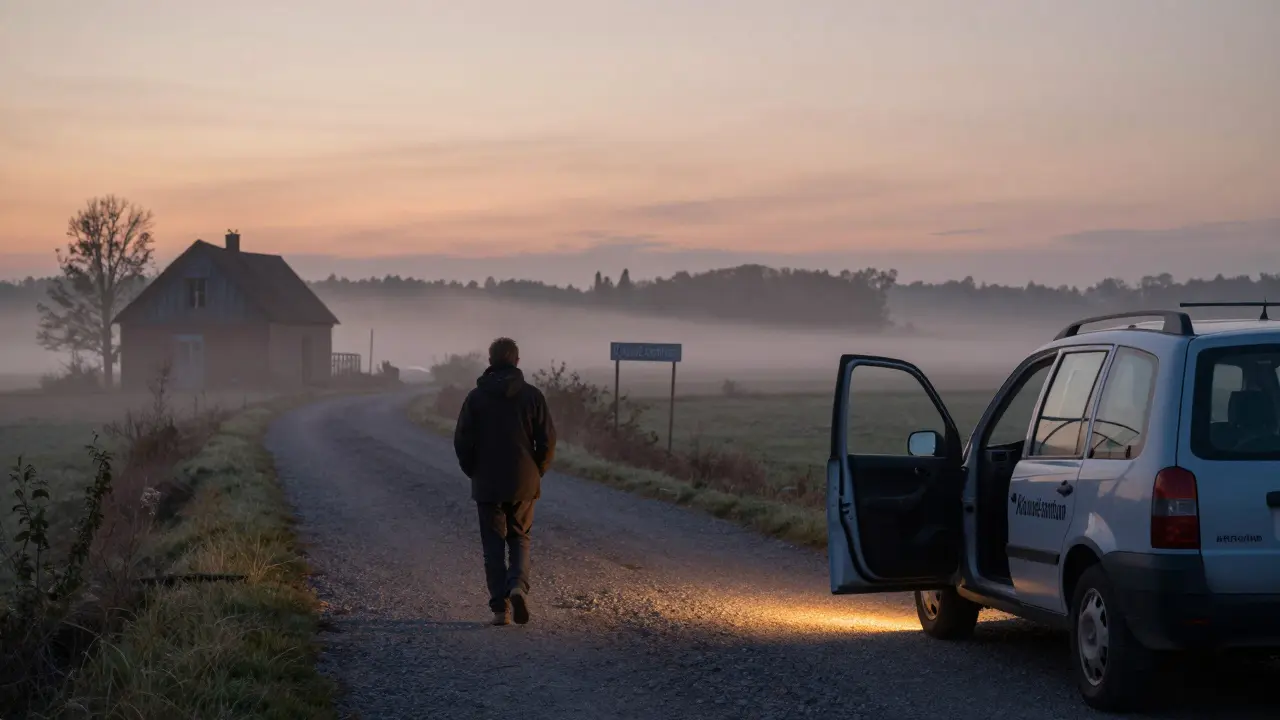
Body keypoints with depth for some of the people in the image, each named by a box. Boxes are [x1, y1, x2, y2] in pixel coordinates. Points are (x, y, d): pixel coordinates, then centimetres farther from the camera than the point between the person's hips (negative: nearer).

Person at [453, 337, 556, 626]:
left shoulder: (476, 397, -3)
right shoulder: (532, 395, -3)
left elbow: (462, 441, -4)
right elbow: (547, 439, -4)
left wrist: (474, 472, 10)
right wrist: (536, 472, 9)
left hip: (487, 484, 0)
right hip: (523, 483, 0)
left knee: (493, 545, 6)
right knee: (520, 539, 14)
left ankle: (501, 607, 0)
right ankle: (518, 585, -12)